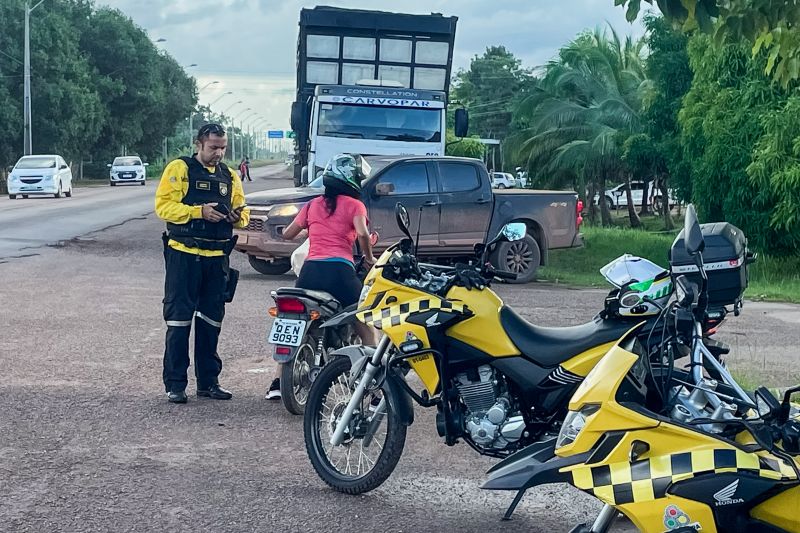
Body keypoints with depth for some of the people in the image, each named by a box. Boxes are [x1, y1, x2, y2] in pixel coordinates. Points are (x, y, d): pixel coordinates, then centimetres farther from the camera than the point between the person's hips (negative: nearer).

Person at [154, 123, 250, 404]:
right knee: (179, 320, -4)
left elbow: (242, 211, 19)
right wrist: (199, 211, -21)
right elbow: (163, 205, -11)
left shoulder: (230, 176, 15)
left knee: (211, 321, 11)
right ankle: (175, 383, 1)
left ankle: (208, 381, 20)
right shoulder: (179, 169, -2)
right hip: (184, 254, -5)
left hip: (217, 257, 6)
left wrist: (239, 216, -5)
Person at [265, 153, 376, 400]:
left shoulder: (313, 205, 17)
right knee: (366, 329, 8)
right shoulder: (354, 205, 4)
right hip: (339, 271, -4)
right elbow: (362, 233, -14)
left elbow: (287, 234, 22)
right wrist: (369, 258, 3)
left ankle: (277, 383, 17)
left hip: (310, 270, 4)